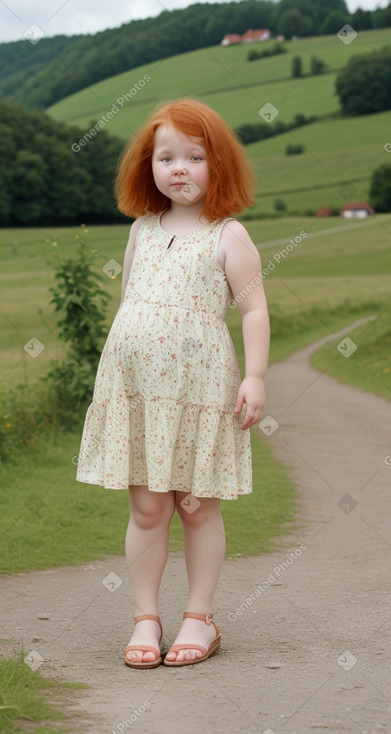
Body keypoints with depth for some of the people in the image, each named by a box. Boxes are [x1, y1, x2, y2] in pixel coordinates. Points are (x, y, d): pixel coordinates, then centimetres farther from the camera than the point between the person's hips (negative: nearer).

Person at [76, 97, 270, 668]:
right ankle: (146, 619, 13)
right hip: (136, 386, 4)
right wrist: (120, 361, 16)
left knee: (198, 507, 4)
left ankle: (200, 618, 16)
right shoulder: (142, 230, 13)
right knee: (146, 509, 5)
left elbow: (254, 309, -4)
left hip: (201, 386, -3)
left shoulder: (228, 235, -1)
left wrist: (255, 375, -11)